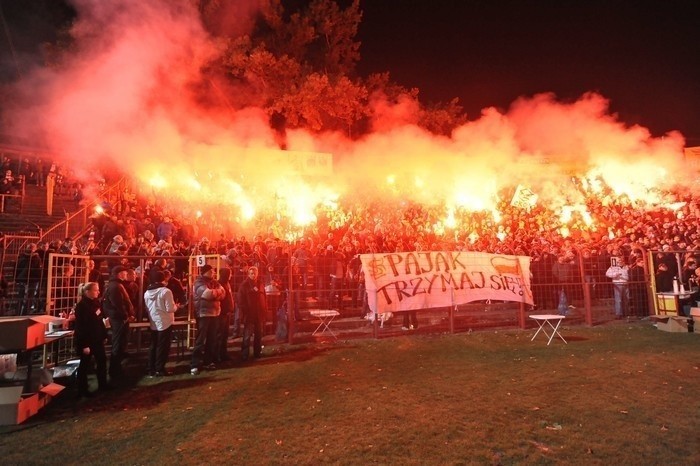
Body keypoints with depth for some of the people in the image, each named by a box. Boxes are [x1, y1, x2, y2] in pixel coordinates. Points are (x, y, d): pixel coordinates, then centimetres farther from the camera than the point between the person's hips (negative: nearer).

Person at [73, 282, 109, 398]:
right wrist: (84, 345, -22)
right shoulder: (81, 306, -19)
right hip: (86, 340, -8)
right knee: (85, 365, 4)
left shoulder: (96, 302, 6)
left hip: (97, 338, 8)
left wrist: (104, 335, 12)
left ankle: (102, 385, 29)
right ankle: (82, 390, 18)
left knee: (102, 361, 15)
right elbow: (80, 327, -21)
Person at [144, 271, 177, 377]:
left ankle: (151, 369, 19)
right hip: (165, 323, -6)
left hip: (153, 323, 6)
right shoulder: (166, 291, -17)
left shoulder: (147, 292, 4)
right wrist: (176, 306, 1)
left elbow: (146, 308, 13)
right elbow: (170, 308, -19)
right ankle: (159, 369, 6)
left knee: (153, 346, 15)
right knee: (162, 347, 2)